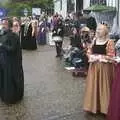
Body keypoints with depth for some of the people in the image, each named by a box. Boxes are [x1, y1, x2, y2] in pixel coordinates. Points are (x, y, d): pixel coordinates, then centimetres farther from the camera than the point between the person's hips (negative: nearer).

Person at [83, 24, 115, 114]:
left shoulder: (109, 42, -9)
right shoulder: (94, 41, 8)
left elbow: (111, 56, -13)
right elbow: (89, 52, 10)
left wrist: (99, 57, -14)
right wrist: (92, 57, -10)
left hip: (104, 67, -5)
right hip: (94, 66, 5)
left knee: (103, 87, 2)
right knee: (93, 86, 10)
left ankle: (103, 107, 16)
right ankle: (93, 106, 23)